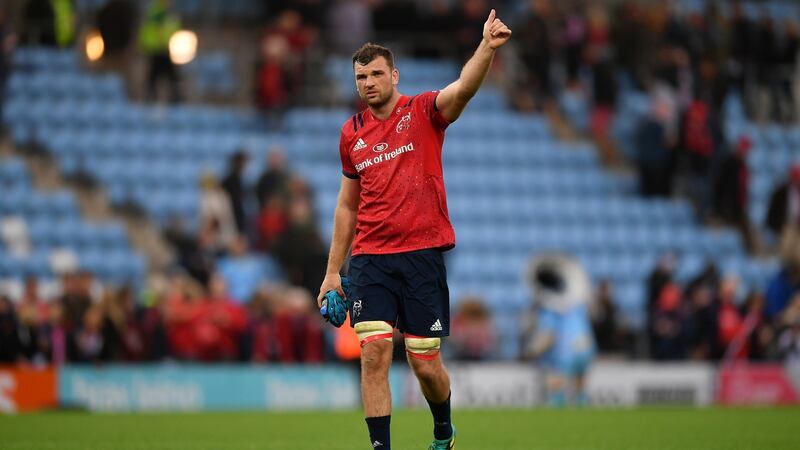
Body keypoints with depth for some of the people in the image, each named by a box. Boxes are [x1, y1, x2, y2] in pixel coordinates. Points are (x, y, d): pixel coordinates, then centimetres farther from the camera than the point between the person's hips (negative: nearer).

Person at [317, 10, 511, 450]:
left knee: (425, 364, 1)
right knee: (373, 354, -12)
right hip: (370, 260, 3)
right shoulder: (351, 133, 11)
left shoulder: (423, 111, -1)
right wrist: (332, 271, 18)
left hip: (421, 255, -3)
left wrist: (487, 47, -42)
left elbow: (464, 87, -22)